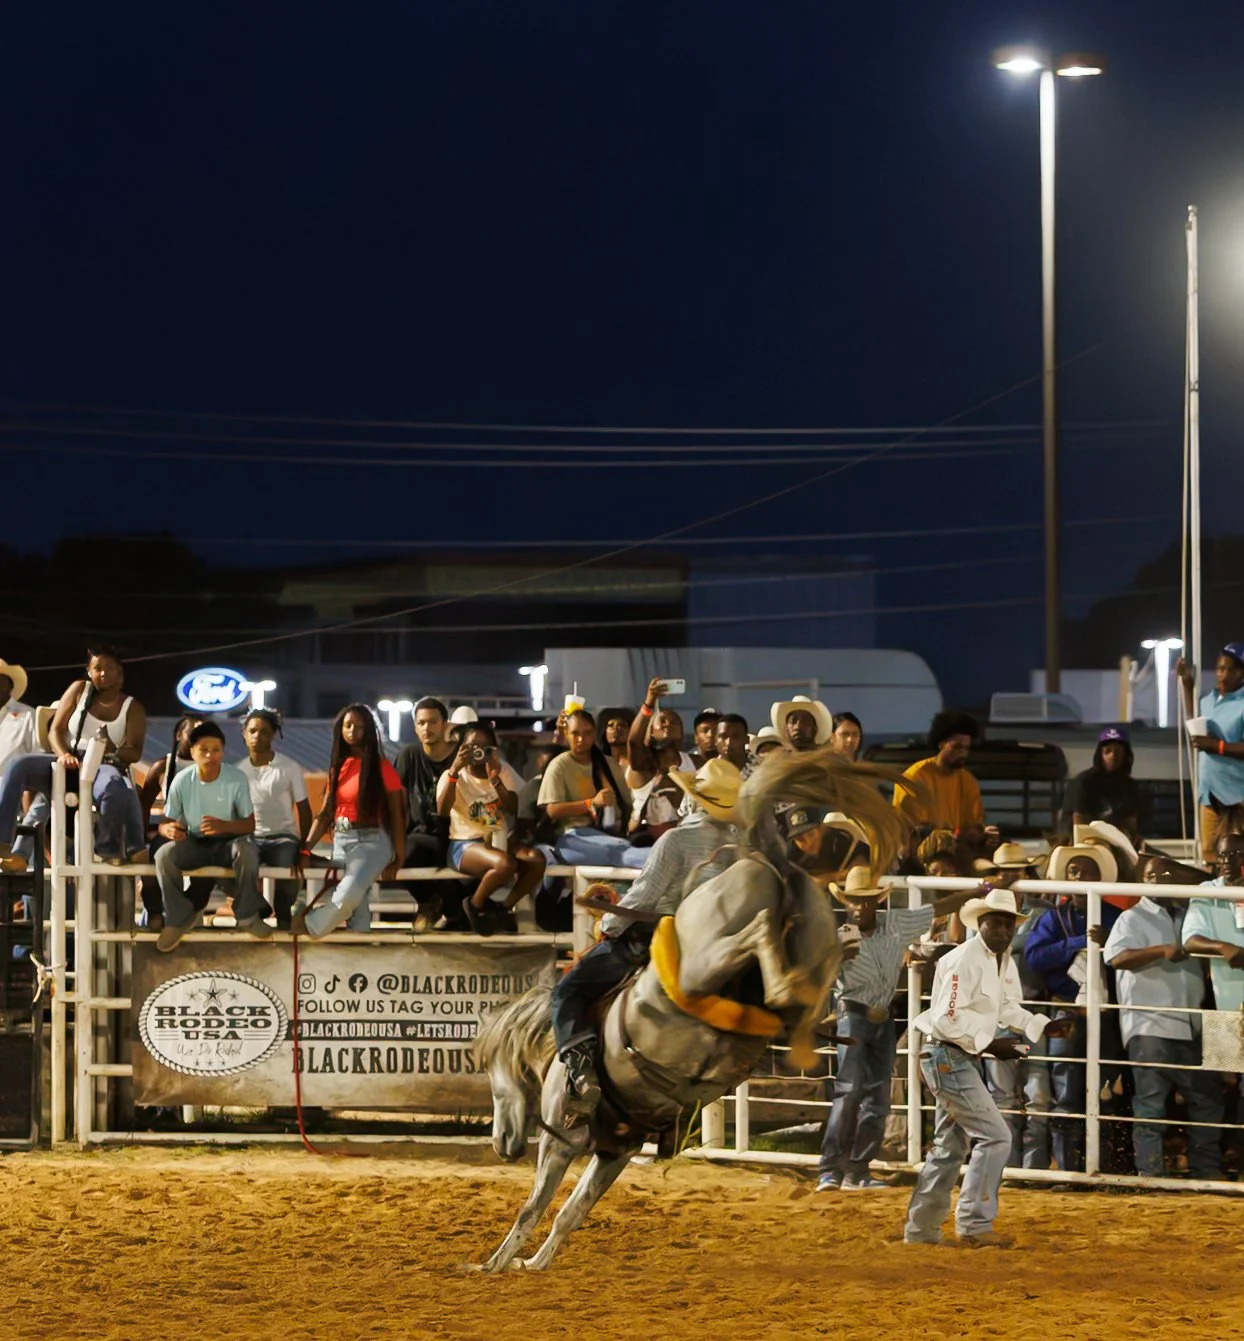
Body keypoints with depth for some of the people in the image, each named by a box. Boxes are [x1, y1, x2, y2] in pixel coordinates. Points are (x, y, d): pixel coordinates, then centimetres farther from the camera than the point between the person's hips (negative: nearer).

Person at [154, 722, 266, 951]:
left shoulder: (236, 779, -13)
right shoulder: (182, 781, -10)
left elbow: (249, 824, -10)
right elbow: (165, 822, -2)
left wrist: (224, 826, -32)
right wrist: (168, 829, -30)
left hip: (228, 841, -1)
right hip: (195, 844, 1)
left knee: (246, 851, -36)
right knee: (164, 855, -29)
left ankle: (247, 916, -15)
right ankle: (180, 917, -10)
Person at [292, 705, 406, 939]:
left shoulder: (381, 767, -5)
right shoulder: (338, 767, 12)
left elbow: (397, 814, -4)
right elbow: (326, 813, 11)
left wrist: (398, 858, -10)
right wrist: (306, 849, 0)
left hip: (372, 842, -6)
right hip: (341, 841, 6)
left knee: (348, 895, -27)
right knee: (354, 906, -2)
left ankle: (309, 925, -8)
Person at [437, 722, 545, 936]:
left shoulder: (504, 771, 8)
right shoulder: (454, 776, -2)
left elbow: (516, 810, -5)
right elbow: (443, 811, -21)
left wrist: (495, 780, -18)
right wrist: (454, 771, -29)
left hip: (500, 840, 5)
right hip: (466, 844, -5)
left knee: (537, 860, -25)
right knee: (505, 864, -36)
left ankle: (504, 909, 0)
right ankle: (476, 905, -5)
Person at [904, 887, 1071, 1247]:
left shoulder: (1005, 961, 10)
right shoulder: (964, 961, -19)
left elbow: (1008, 1010, 16)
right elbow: (949, 1018, -24)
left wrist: (1043, 1027, 3)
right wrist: (989, 1043, -24)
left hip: (963, 1059, 10)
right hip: (947, 1057, -10)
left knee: (950, 1146, 17)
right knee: (995, 1136, -12)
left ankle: (921, 1228, 26)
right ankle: (975, 1224, -9)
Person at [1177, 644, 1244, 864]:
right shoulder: (1210, 699, 12)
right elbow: (1194, 720, 34)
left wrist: (1217, 746, -23)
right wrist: (1188, 685, 27)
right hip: (1210, 791, 8)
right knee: (1209, 855, 7)